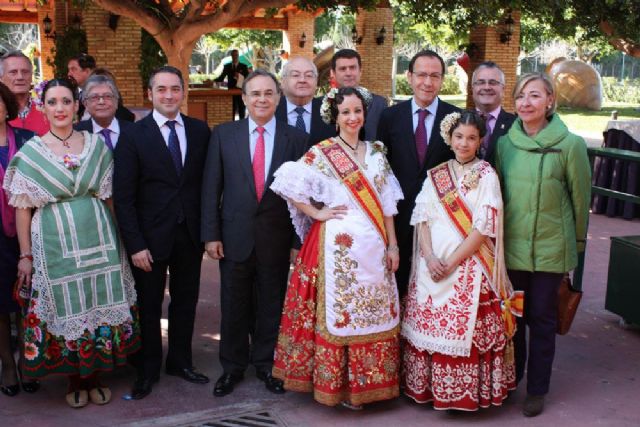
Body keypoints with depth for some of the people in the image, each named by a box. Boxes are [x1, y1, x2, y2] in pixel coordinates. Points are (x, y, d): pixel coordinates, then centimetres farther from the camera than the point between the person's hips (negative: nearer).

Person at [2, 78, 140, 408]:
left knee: (99, 305, 8)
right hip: (54, 246, -2)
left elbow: (109, 198, 9)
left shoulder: (96, 146, 4)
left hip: (98, 242, 2)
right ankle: (74, 380, 24)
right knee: (65, 309, 6)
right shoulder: (30, 152, -2)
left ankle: (95, 376, 26)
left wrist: (116, 240, 8)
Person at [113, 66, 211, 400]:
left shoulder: (200, 131, 1)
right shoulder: (134, 135, -7)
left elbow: (207, 182, 4)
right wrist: (135, 244, -14)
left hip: (190, 233, 3)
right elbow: (123, 196, -9)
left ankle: (180, 361, 33)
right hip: (151, 236, -2)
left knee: (185, 301, 15)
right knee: (149, 306, 11)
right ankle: (147, 370, 28)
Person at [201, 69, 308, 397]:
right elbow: (211, 187, 0)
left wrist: (299, 239, -3)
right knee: (234, 306, 12)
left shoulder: (296, 138, -1)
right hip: (235, 234, 0)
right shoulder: (223, 134, 0)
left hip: (276, 236, 0)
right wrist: (211, 234, -4)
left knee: (271, 305, 12)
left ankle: (266, 364, 31)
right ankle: (232, 367, 30)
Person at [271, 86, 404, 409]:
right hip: (337, 246, -5)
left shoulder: (376, 153, 12)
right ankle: (337, 383, 14)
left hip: (373, 248, 5)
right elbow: (288, 184, -11)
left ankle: (368, 381, 24)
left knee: (374, 314, 10)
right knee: (337, 313, 0)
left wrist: (392, 245, 7)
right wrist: (316, 213, -9)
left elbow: (386, 203, 11)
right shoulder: (321, 153, -4)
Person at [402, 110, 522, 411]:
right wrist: (430, 257, -12)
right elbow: (422, 218, 3)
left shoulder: (487, 176, -2)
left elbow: (484, 227, -9)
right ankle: (427, 385, 20)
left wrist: (452, 262, -14)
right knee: (429, 328, 6)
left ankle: (466, 392, 13)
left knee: (465, 328, -2)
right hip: (432, 264, 4)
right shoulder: (435, 175, 9)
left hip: (470, 266, -3)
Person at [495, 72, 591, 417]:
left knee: (542, 319, 9)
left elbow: (580, 197, -1)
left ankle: (537, 390, 24)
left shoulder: (570, 144, -9)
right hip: (511, 245, 3)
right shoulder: (505, 143, 0)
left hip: (551, 248, -2)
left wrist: (577, 240, 7)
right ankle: (509, 379, 32)